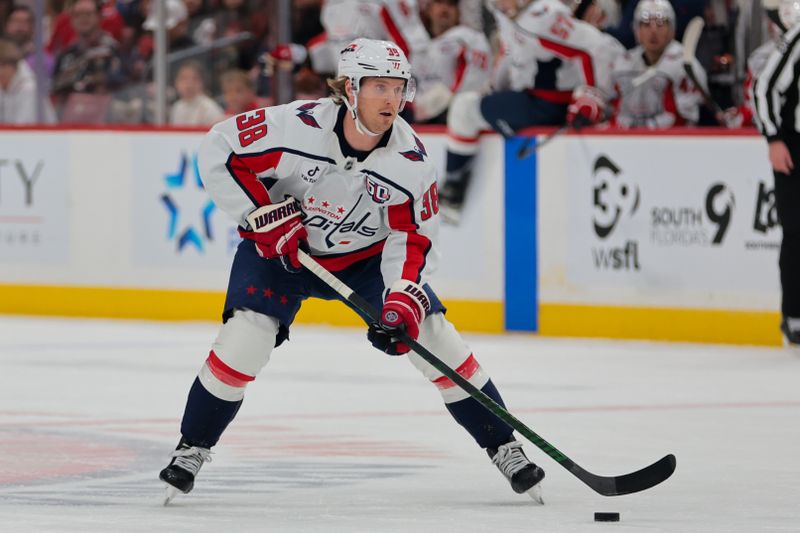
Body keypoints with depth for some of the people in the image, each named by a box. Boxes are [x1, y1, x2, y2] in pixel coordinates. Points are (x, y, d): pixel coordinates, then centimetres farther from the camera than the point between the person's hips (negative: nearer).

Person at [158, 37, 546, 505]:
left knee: (435, 337, -7)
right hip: (283, 250, -2)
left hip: (366, 256, 2)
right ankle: (192, 448, -1)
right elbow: (218, 151, -22)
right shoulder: (297, 126, -29)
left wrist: (403, 300, -29)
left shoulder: (410, 159, -20)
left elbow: (414, 237, -13)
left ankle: (504, 447, 7)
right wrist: (266, 215, -26)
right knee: (245, 337, -22)